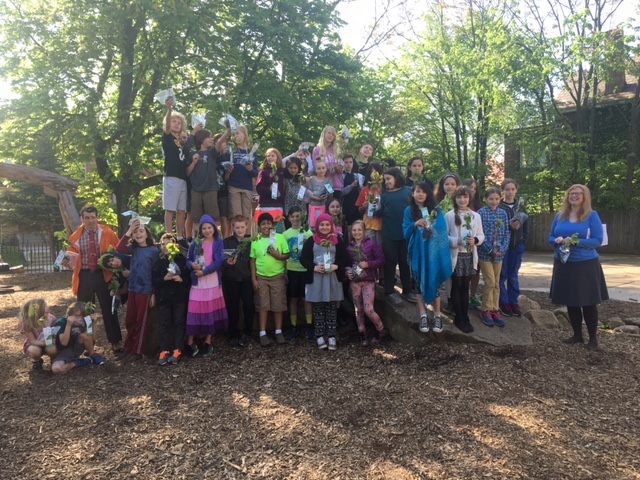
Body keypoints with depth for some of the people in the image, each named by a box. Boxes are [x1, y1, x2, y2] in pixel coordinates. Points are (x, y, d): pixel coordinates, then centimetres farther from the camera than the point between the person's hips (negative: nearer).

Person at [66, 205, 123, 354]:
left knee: (109, 309, 6)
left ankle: (116, 342, 17)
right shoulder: (76, 236, 2)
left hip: (102, 275, -2)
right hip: (84, 276, 2)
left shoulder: (107, 233, -2)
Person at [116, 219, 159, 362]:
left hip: (145, 291, -5)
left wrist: (154, 294, -8)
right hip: (132, 289, 5)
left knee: (141, 322, 5)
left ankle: (137, 352, 15)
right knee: (129, 321, 13)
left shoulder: (154, 251, -6)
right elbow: (119, 249, -13)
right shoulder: (133, 248, 7)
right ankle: (128, 349, 26)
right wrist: (129, 231, -14)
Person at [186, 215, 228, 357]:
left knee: (211, 311, 5)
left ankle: (208, 342, 15)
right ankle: (190, 342, 5)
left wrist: (204, 271, -16)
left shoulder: (219, 242, 3)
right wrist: (192, 265, -15)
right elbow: (188, 260, 8)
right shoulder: (195, 243, 8)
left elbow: (219, 261, -8)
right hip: (197, 282, 1)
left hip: (213, 282, -1)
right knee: (194, 311, -4)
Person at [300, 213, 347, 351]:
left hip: (332, 278, 1)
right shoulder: (311, 241, 1)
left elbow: (343, 257, 5)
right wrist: (314, 267, -16)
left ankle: (331, 336, 10)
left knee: (331, 308, 5)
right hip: (316, 279, -1)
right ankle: (319, 336, 13)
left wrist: (336, 266, -14)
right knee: (318, 309, 5)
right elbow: (303, 258, -1)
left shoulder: (337, 240, 5)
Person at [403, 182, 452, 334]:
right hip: (417, 253, 0)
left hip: (433, 252, 0)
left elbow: (443, 230, -2)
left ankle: (437, 316, 9)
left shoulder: (436, 209, 4)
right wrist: (415, 225, -21)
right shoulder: (409, 211, 2)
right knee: (419, 283, 3)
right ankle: (423, 316, 9)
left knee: (434, 282, 2)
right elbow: (406, 233, -3)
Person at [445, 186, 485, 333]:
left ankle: (464, 317, 19)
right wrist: (457, 241, -19)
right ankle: (460, 318, 13)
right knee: (457, 286, 4)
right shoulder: (449, 215, -4)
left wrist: (475, 240, -12)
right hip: (456, 256, -3)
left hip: (470, 256, 3)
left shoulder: (476, 216, 6)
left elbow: (481, 235, 9)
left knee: (465, 287, 10)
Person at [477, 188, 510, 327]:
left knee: (496, 283, 9)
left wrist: (502, 249, -7)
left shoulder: (503, 213, 7)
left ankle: (494, 310, 18)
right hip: (485, 252, -5)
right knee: (490, 282, -6)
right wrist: (490, 249, -15)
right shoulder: (482, 212, -7)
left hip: (499, 253, 5)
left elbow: (506, 233, 6)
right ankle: (486, 310, 7)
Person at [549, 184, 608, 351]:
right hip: (564, 264, 4)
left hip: (586, 264, -4)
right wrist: (557, 240, -13)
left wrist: (576, 242, -23)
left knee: (588, 302, 4)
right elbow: (550, 237, 10)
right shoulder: (560, 215, 6)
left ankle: (593, 338, 17)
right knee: (570, 302, 12)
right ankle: (577, 334, 26)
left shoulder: (592, 215, -6)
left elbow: (598, 240, -11)